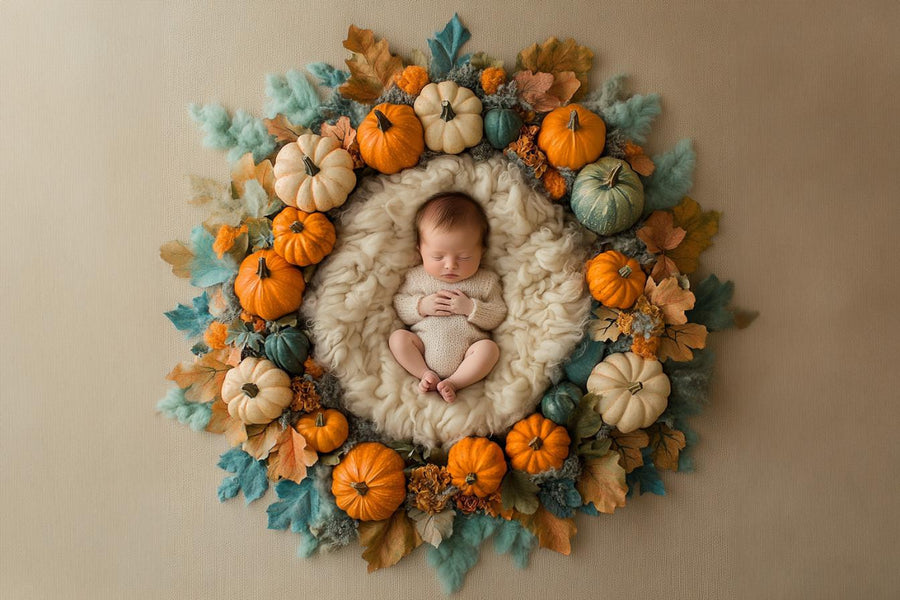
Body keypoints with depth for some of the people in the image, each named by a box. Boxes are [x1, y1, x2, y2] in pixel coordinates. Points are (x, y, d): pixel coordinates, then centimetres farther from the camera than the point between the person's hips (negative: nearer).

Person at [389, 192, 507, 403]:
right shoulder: (417, 277, 5)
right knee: (398, 337, -19)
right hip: (423, 350, 1)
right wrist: (421, 306, -12)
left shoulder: (486, 281, 3)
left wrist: (471, 308, -15)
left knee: (489, 347, -26)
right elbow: (399, 305, 7)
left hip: (466, 355, -1)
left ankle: (453, 382, -23)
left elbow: (498, 316, 2)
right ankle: (426, 375, -18)